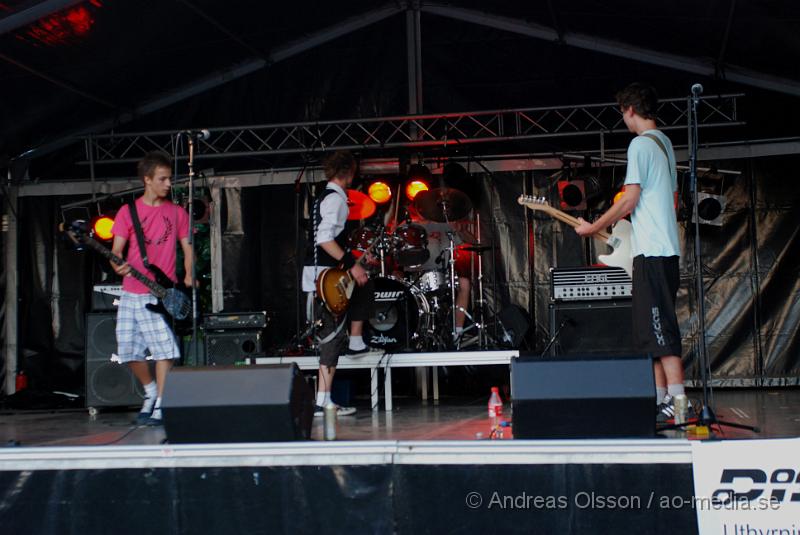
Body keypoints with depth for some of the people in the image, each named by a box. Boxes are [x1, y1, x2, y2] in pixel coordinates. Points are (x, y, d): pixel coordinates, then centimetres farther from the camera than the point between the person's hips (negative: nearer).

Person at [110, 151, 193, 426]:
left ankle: (159, 406, -5)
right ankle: (151, 391, 27)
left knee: (164, 347, -12)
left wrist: (188, 276, -3)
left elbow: (187, 247, 12)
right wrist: (117, 265, -21)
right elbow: (116, 251, 1)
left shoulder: (176, 212, 7)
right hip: (131, 293, 1)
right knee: (129, 350, 4)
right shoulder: (128, 212, 4)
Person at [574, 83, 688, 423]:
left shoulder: (640, 144, -10)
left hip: (651, 251, -10)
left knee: (658, 331, -11)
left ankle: (678, 402, -13)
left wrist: (593, 228, -4)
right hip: (667, 249, 10)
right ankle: (661, 399, 13)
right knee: (652, 330, 12)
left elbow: (629, 200, -15)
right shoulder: (665, 143, 19)